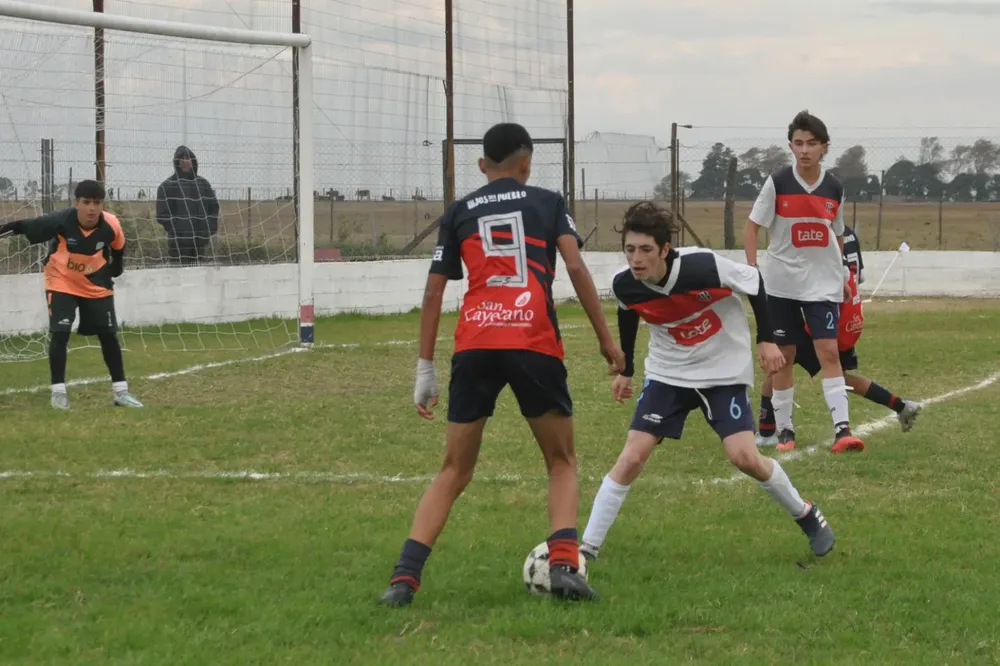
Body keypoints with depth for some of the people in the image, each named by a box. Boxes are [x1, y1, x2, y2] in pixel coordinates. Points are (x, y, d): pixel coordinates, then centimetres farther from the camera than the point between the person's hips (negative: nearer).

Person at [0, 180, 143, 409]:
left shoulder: (111, 226, -22)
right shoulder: (61, 221, -29)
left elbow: (118, 248, 0)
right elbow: (25, 226, -24)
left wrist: (114, 271, 9)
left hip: (96, 286, 2)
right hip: (61, 284, -2)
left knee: (109, 335, 4)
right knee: (59, 333, -14)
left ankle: (121, 391, 15)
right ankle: (58, 391, -3)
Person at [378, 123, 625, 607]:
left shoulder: (458, 214, 18)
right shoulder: (548, 203, 14)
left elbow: (433, 293, 13)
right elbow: (575, 266, 1)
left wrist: (425, 368, 16)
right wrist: (606, 340, 3)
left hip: (473, 348, 2)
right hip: (535, 345, -2)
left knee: (454, 471, 13)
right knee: (562, 463, 16)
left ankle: (405, 576, -2)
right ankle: (563, 563, -7)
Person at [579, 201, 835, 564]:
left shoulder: (702, 266, -29)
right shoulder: (625, 285, -17)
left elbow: (753, 280, -10)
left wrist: (766, 340, -7)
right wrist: (626, 369, 17)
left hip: (724, 371, -3)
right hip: (668, 373, 3)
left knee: (744, 457, -14)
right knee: (631, 458, -8)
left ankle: (807, 516, 12)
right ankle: (587, 549, -2)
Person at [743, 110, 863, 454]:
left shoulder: (834, 188, 1)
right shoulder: (777, 183, -7)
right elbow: (753, 226, -3)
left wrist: (842, 278, 18)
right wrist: (752, 269, -12)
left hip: (823, 283, 1)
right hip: (782, 282, -1)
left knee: (829, 351, -10)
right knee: (783, 355, 6)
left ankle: (842, 429, -14)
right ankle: (784, 429, 16)